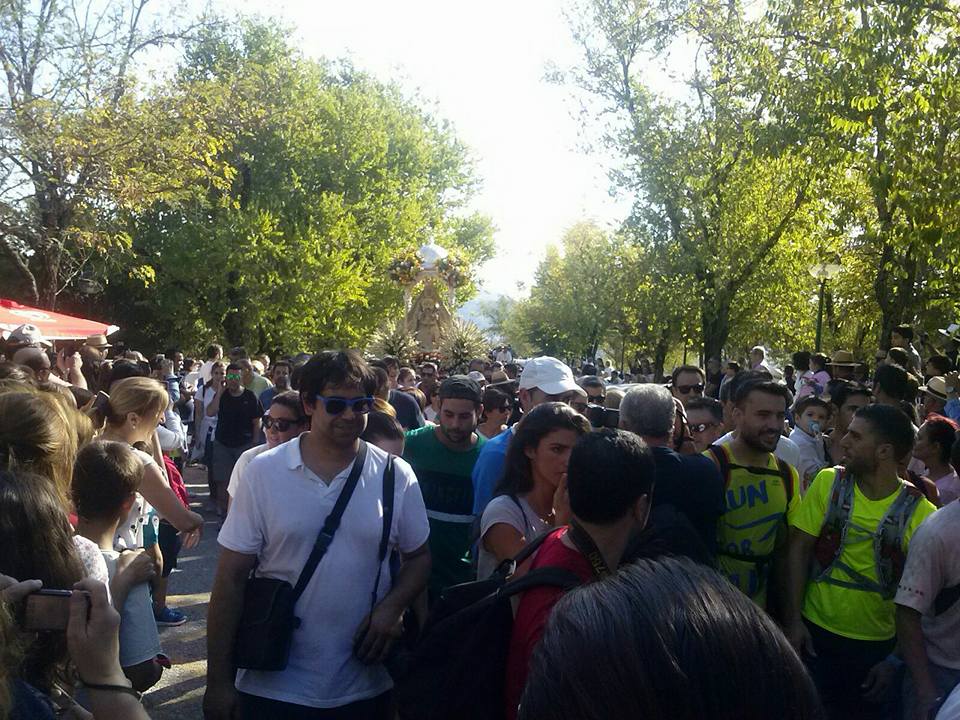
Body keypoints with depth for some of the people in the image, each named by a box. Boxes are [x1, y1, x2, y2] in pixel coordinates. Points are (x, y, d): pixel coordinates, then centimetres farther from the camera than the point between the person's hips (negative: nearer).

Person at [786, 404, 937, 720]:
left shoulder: (920, 513, -8)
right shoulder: (828, 483, -6)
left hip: (876, 646, 0)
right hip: (814, 633, 0)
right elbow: (799, 550, -4)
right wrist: (793, 619, -9)